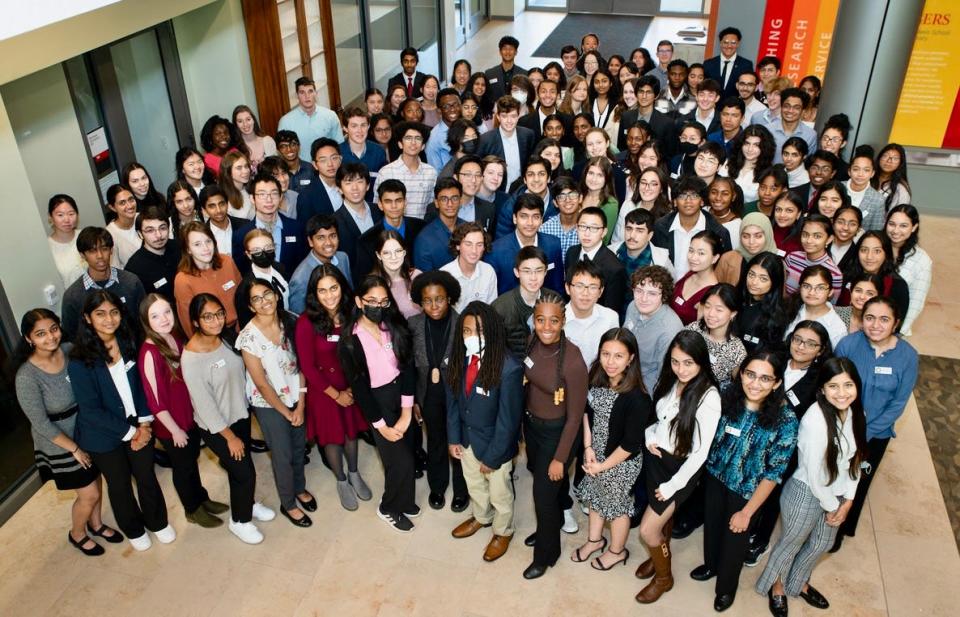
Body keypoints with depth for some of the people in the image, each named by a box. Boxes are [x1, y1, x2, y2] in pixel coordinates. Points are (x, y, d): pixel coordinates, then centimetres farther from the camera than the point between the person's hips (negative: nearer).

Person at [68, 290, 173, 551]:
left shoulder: (129, 344, -8)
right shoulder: (80, 361, -21)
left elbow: (141, 385, 0)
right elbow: (91, 410, -19)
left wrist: (144, 424, -8)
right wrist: (129, 432, -15)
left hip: (138, 426, 3)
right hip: (104, 435, -3)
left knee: (147, 477, 16)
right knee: (119, 484, 17)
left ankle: (158, 522, 41)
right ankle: (134, 530, 41)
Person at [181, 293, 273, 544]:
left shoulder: (226, 338, -9)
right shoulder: (191, 358, -28)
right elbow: (204, 404, -21)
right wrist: (230, 436, -13)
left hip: (240, 414, 6)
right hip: (216, 427, -6)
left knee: (239, 466, 23)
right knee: (245, 472, 3)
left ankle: (247, 504, 49)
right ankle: (239, 520, 29)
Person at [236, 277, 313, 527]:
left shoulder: (289, 321, -9)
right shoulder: (249, 337, -22)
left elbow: (300, 364, -5)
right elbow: (261, 384, -16)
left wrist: (300, 404, -8)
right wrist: (286, 412, -9)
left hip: (295, 397, 4)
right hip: (269, 404, -4)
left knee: (299, 446, 21)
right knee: (283, 455, 11)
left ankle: (300, 488, 48)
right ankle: (288, 504, 34)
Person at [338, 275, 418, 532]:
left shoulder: (396, 327, -5)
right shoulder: (350, 340, -15)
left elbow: (407, 366, -6)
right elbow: (358, 386, -13)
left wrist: (407, 411, -13)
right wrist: (381, 425, -10)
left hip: (403, 394, 4)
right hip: (378, 401, -4)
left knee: (406, 451, 10)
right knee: (401, 459, 0)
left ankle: (404, 500, 36)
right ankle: (389, 508, 26)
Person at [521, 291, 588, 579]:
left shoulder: (573, 362, -32)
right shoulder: (533, 342, -14)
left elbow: (574, 417, -22)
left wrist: (560, 458, -15)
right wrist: (525, 421, 13)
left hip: (556, 432, -6)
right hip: (531, 424, 6)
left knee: (544, 494, 9)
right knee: (541, 479, 28)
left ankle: (545, 554, 36)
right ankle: (550, 527, 56)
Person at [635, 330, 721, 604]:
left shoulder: (708, 397, -25)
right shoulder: (669, 381, -6)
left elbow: (701, 452, -20)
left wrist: (672, 486, -15)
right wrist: (649, 437, -5)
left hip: (681, 467, -5)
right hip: (655, 457, 5)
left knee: (647, 530, -1)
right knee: (663, 514, 25)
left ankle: (664, 577, 26)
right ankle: (660, 553, 52)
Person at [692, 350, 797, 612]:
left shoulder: (785, 420, -25)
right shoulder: (726, 399, -19)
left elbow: (774, 472, -18)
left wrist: (747, 512, -14)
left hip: (747, 490, -2)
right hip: (715, 476, 2)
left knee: (735, 537, 19)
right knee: (712, 524, 25)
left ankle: (726, 587, 48)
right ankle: (711, 564, 57)